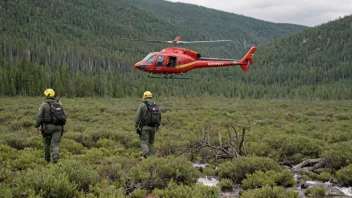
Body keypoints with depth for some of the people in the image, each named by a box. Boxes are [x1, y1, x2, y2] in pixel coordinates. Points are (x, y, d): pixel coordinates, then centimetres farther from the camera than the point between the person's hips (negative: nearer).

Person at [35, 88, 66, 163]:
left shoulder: (43, 105, -4)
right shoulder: (59, 103, 4)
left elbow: (39, 117, -9)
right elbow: (63, 115, 5)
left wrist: (37, 126, 1)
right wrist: (61, 124, 19)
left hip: (47, 127, -1)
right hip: (58, 127, 1)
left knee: (47, 143, 18)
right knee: (55, 144, -2)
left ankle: (47, 159, 31)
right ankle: (55, 158, -26)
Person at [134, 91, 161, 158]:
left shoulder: (142, 105, -5)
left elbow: (137, 117, -7)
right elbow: (159, 116, 13)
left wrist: (136, 126, 2)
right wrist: (158, 125, 27)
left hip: (145, 127, -4)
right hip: (153, 127, 4)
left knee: (144, 142, -3)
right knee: (151, 142, 18)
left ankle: (146, 155, -24)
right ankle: (151, 156, 14)